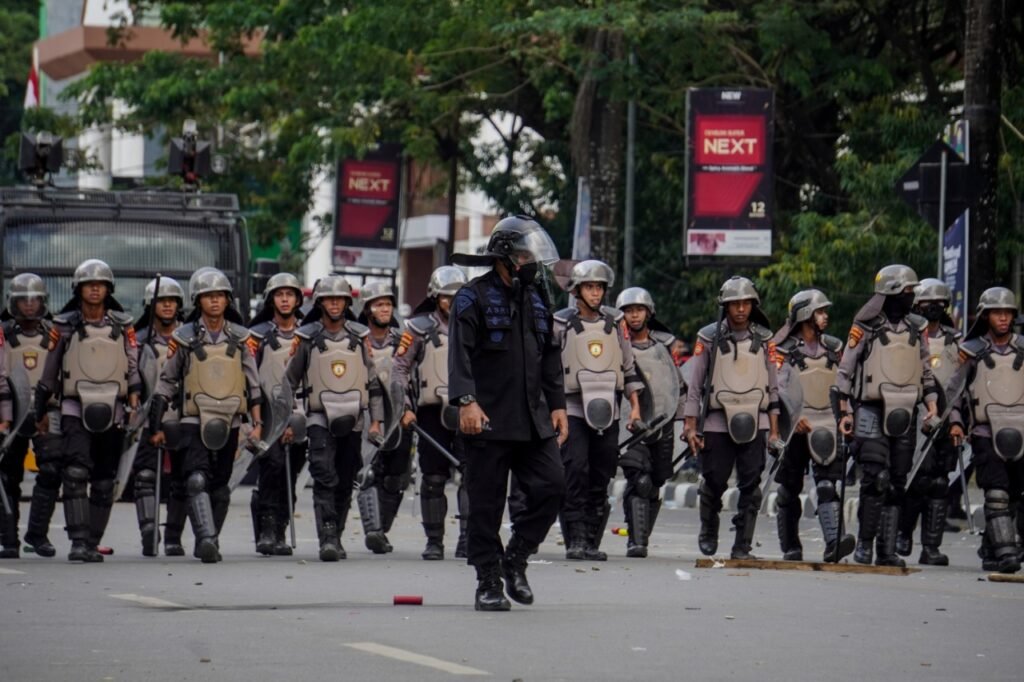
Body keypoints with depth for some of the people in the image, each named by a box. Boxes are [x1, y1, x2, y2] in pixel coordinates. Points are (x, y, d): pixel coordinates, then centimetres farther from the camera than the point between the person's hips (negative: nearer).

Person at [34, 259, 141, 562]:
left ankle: (92, 543, 14)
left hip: (111, 411, 2)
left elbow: (134, 366, 8)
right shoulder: (64, 326, 4)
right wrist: (41, 410, 14)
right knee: (75, 474, -17)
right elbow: (49, 369, 11)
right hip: (75, 410, -2)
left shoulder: (123, 326, 7)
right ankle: (78, 541, -21)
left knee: (104, 482, 6)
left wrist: (135, 395, -10)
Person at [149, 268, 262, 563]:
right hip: (194, 420, -3)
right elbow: (166, 382, 6)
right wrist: (157, 425, 4)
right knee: (198, 481, -19)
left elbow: (253, 383, 11)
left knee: (220, 487, 8)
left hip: (229, 422, 3)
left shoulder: (241, 338, 7)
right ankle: (207, 540, -30)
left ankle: (209, 542, 19)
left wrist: (257, 423, 4)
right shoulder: (184, 337, 1)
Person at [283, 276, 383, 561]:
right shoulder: (306, 338, 1)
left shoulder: (359, 337, 8)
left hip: (352, 421, 3)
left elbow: (373, 380, 12)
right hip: (320, 419, -3)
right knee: (325, 479, -17)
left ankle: (336, 538, 20)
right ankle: (327, 540, -23)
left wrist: (376, 420, 7)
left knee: (345, 484, 8)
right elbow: (289, 380, 7)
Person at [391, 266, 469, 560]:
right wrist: (404, 408, -2)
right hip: (431, 411, -1)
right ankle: (434, 541, 12)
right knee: (433, 479, 3)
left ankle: (468, 538, -16)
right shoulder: (420, 327, 4)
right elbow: (399, 368, 4)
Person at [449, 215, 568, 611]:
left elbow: (550, 357, 23)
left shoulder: (536, 299, 17)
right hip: (488, 420, -6)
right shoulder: (473, 299, -4)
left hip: (532, 421, 6)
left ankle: (515, 559, 14)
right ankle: (488, 584, 6)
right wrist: (466, 401, -26)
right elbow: (460, 354, -15)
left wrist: (557, 404, 15)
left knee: (550, 486, -4)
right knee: (486, 504, -1)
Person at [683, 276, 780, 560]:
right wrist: (690, 426, -2)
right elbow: (694, 384, 4)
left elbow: (772, 386, 12)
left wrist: (774, 429, 8)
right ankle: (708, 533, 27)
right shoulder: (709, 337, 2)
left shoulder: (764, 339, 9)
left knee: (750, 487, -5)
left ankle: (742, 546, -1)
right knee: (714, 483, 2)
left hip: (754, 423, 1)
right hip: (718, 422, -1)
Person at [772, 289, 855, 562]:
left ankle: (833, 542, -27)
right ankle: (790, 547, 15)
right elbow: (779, 388, -11)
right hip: (795, 427, -2)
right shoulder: (785, 350, -1)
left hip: (827, 424, 2)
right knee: (790, 489, 5)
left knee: (828, 485, -13)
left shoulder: (833, 347, 13)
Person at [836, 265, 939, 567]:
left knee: (897, 483, 4)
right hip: (872, 412, -5)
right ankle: (864, 543, -7)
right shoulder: (866, 327, -2)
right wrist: (844, 411, -3)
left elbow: (926, 370, 20)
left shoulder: (917, 328, 12)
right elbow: (845, 370, 1)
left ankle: (887, 548, 8)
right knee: (876, 479, -16)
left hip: (905, 415, 5)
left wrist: (932, 402, 6)